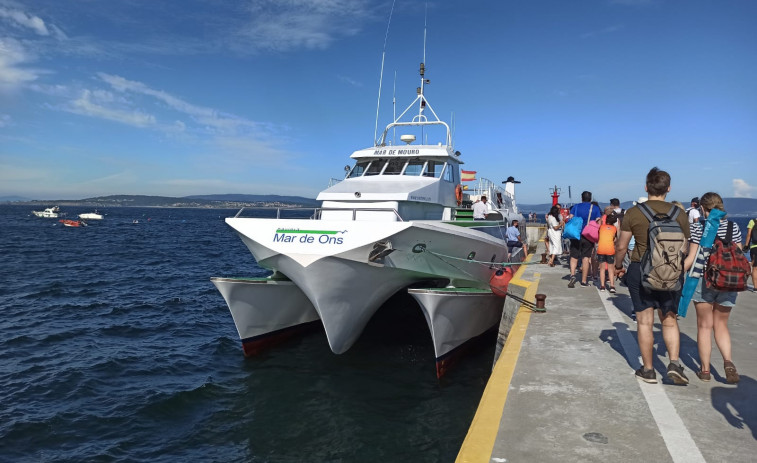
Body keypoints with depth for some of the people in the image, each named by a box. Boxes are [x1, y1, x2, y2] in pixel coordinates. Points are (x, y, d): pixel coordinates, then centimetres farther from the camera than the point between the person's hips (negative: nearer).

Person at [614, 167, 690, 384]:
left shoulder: (634, 213, -8)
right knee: (669, 320, 17)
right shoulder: (679, 214, -1)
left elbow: (621, 246, -5)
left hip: (640, 270, -2)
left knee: (645, 321, 7)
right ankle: (674, 362, 4)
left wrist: (618, 265, 12)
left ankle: (648, 370, 16)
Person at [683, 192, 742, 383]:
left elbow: (691, 258, -10)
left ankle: (705, 370, 14)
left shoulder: (698, 228, -8)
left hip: (703, 281, -3)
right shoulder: (733, 227, 2)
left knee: (704, 326, 8)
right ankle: (728, 361, -4)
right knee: (721, 325, 16)